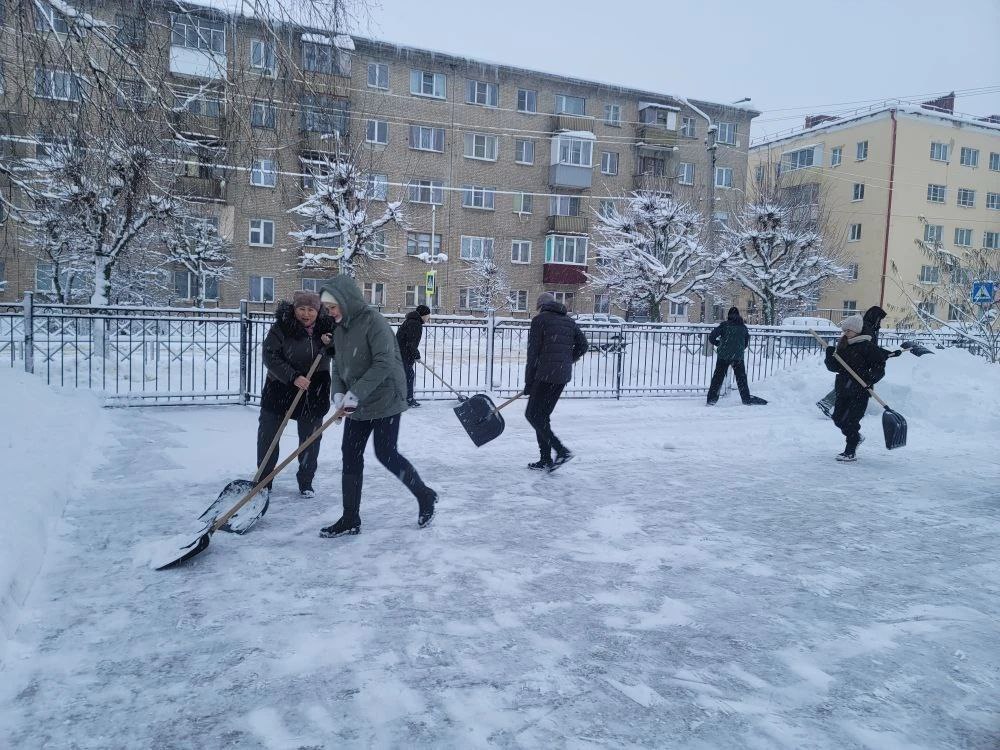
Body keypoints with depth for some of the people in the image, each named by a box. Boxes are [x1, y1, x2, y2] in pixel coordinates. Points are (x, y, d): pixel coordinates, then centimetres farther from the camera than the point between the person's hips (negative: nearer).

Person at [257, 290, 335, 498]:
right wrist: (293, 377, -26)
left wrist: (330, 344, -16)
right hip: (280, 389, -2)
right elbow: (270, 356, -17)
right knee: (268, 435, 5)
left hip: (314, 393, 2)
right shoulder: (281, 328, -12)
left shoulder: (327, 327, -3)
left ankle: (306, 482, 21)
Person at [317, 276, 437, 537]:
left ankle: (425, 496, 19)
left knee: (386, 454, -4)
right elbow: (338, 365, 11)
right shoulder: (340, 327, 8)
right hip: (356, 404, 8)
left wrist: (356, 392, -28)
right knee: (351, 456, 6)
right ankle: (350, 520, 15)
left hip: (385, 400, -8)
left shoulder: (373, 321, -17)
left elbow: (384, 363, -25)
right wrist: (339, 392, -7)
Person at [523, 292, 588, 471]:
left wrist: (528, 382, -3)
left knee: (533, 414, -1)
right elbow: (582, 345, 12)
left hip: (545, 375, -7)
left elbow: (533, 353, -6)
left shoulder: (540, 320, -3)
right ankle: (545, 459, 15)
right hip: (563, 376, 7)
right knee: (543, 416, 15)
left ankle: (562, 450, -11)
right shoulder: (569, 321, 15)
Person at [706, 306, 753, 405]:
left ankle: (712, 399, -1)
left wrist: (718, 343, 10)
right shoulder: (743, 327, 7)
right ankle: (746, 399, 18)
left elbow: (711, 337, -8)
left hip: (723, 356, -2)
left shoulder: (724, 325, -4)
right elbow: (746, 342, 16)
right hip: (738, 357, 2)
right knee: (741, 378, 14)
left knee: (718, 377, 3)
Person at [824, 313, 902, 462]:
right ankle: (856, 437, 37)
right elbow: (834, 367, 12)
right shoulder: (842, 346, 11)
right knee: (838, 418, 11)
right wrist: (830, 356, -7)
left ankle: (850, 452, 4)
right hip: (843, 389, 7)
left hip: (859, 392, -7)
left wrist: (871, 378, -23)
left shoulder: (867, 346, -8)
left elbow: (880, 365, -8)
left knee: (850, 421, -8)